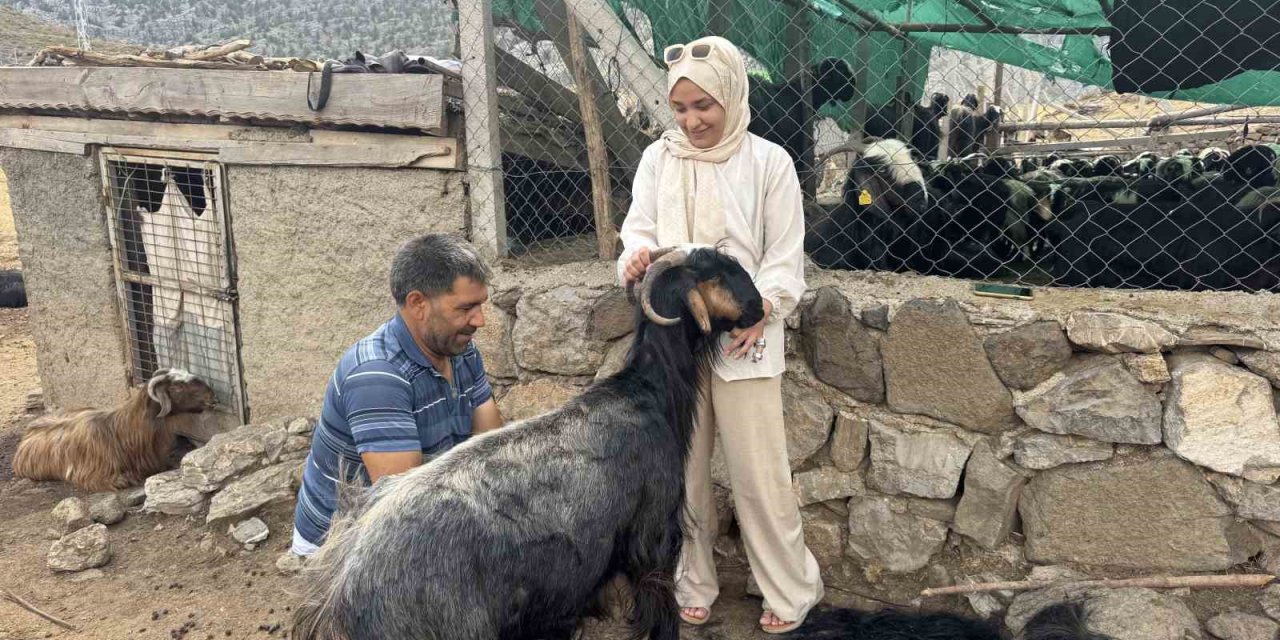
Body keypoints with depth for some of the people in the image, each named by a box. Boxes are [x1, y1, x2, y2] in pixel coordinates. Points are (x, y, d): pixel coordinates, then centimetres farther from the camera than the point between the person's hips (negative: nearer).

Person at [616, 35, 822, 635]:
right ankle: (692, 582, 30)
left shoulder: (769, 162, -3)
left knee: (760, 473, 3)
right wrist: (637, 257, -21)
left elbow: (785, 257, -2)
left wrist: (759, 312, -18)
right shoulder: (657, 159, 5)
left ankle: (790, 589, 23)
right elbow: (639, 231, 2)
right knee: (681, 469, 11)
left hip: (744, 340, -3)